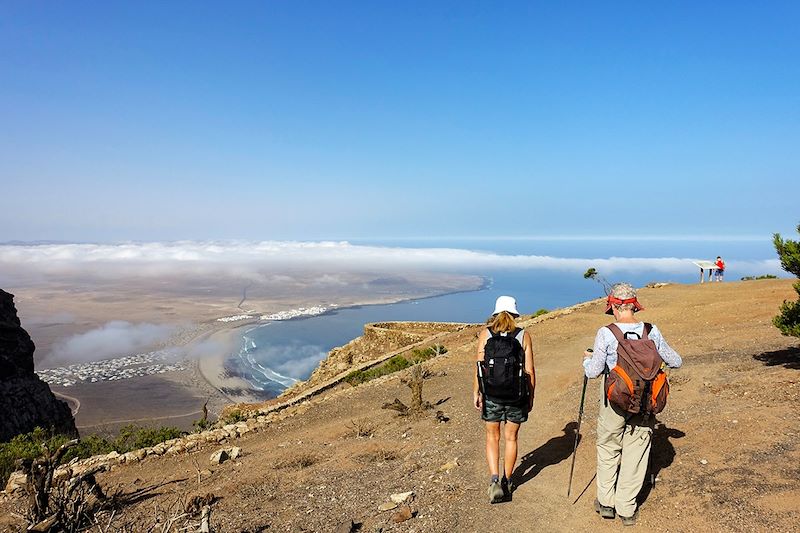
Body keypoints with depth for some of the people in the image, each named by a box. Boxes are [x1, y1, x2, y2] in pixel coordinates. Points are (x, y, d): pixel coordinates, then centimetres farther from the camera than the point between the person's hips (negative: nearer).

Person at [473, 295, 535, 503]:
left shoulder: (485, 334, -5)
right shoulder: (523, 336, -4)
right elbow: (530, 371, -3)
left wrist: (476, 393, 1)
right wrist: (531, 396, 8)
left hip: (491, 394, 0)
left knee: (492, 437, 16)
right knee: (511, 437, 18)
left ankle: (494, 481, 3)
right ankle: (507, 481, 30)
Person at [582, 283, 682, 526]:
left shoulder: (606, 334, -14)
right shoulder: (652, 332, -4)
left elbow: (593, 372, -14)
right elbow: (676, 362, 8)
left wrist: (587, 358, 7)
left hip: (615, 400, -2)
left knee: (608, 450, 17)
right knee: (635, 454, 13)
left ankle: (606, 502, 26)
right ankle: (627, 509, 22)